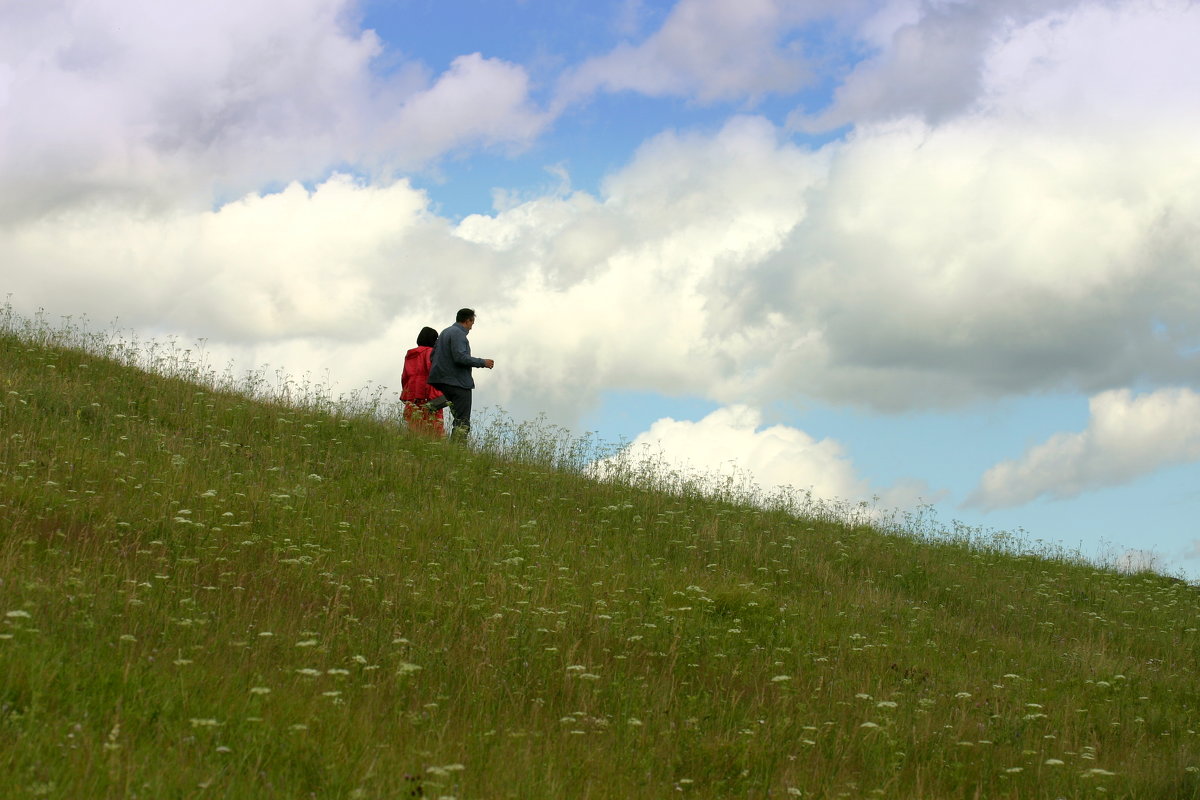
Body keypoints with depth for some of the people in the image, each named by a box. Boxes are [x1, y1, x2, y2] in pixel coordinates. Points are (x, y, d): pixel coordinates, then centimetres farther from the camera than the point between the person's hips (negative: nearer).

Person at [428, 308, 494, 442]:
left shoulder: (445, 332, 20)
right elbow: (460, 357, -22)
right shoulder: (458, 334, -11)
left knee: (459, 419, 13)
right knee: (463, 422, -12)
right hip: (459, 383, -10)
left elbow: (433, 355, 24)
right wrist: (482, 363, -14)